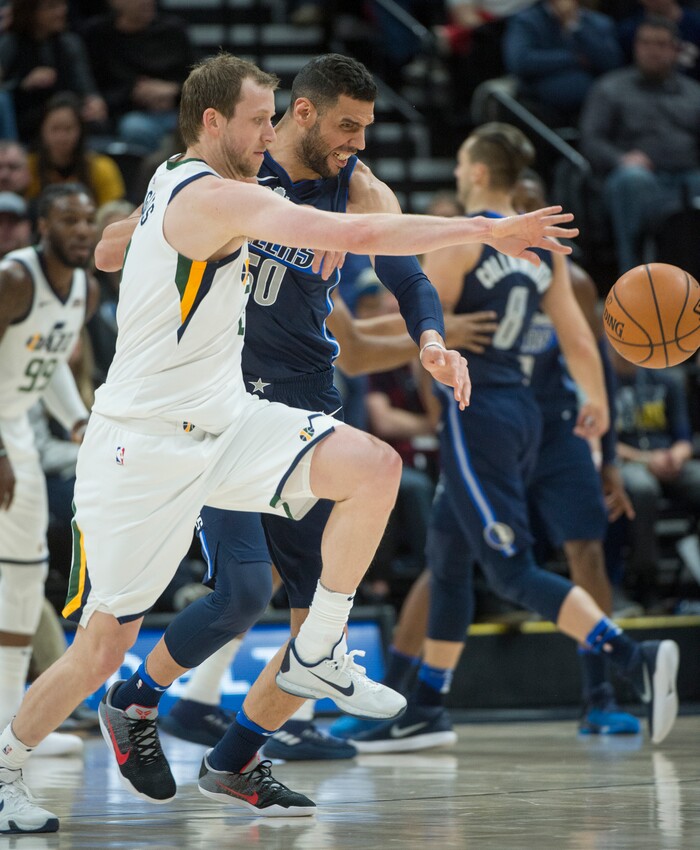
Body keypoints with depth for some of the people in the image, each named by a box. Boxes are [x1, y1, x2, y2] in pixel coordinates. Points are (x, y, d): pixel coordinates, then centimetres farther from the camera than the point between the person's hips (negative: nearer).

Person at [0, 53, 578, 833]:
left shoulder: (181, 181, 10)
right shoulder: (211, 196, -19)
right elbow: (361, 236, -27)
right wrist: (486, 231, -23)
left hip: (222, 420, 9)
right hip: (145, 446, -9)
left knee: (373, 467, -12)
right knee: (102, 651, -2)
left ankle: (314, 654, 0)